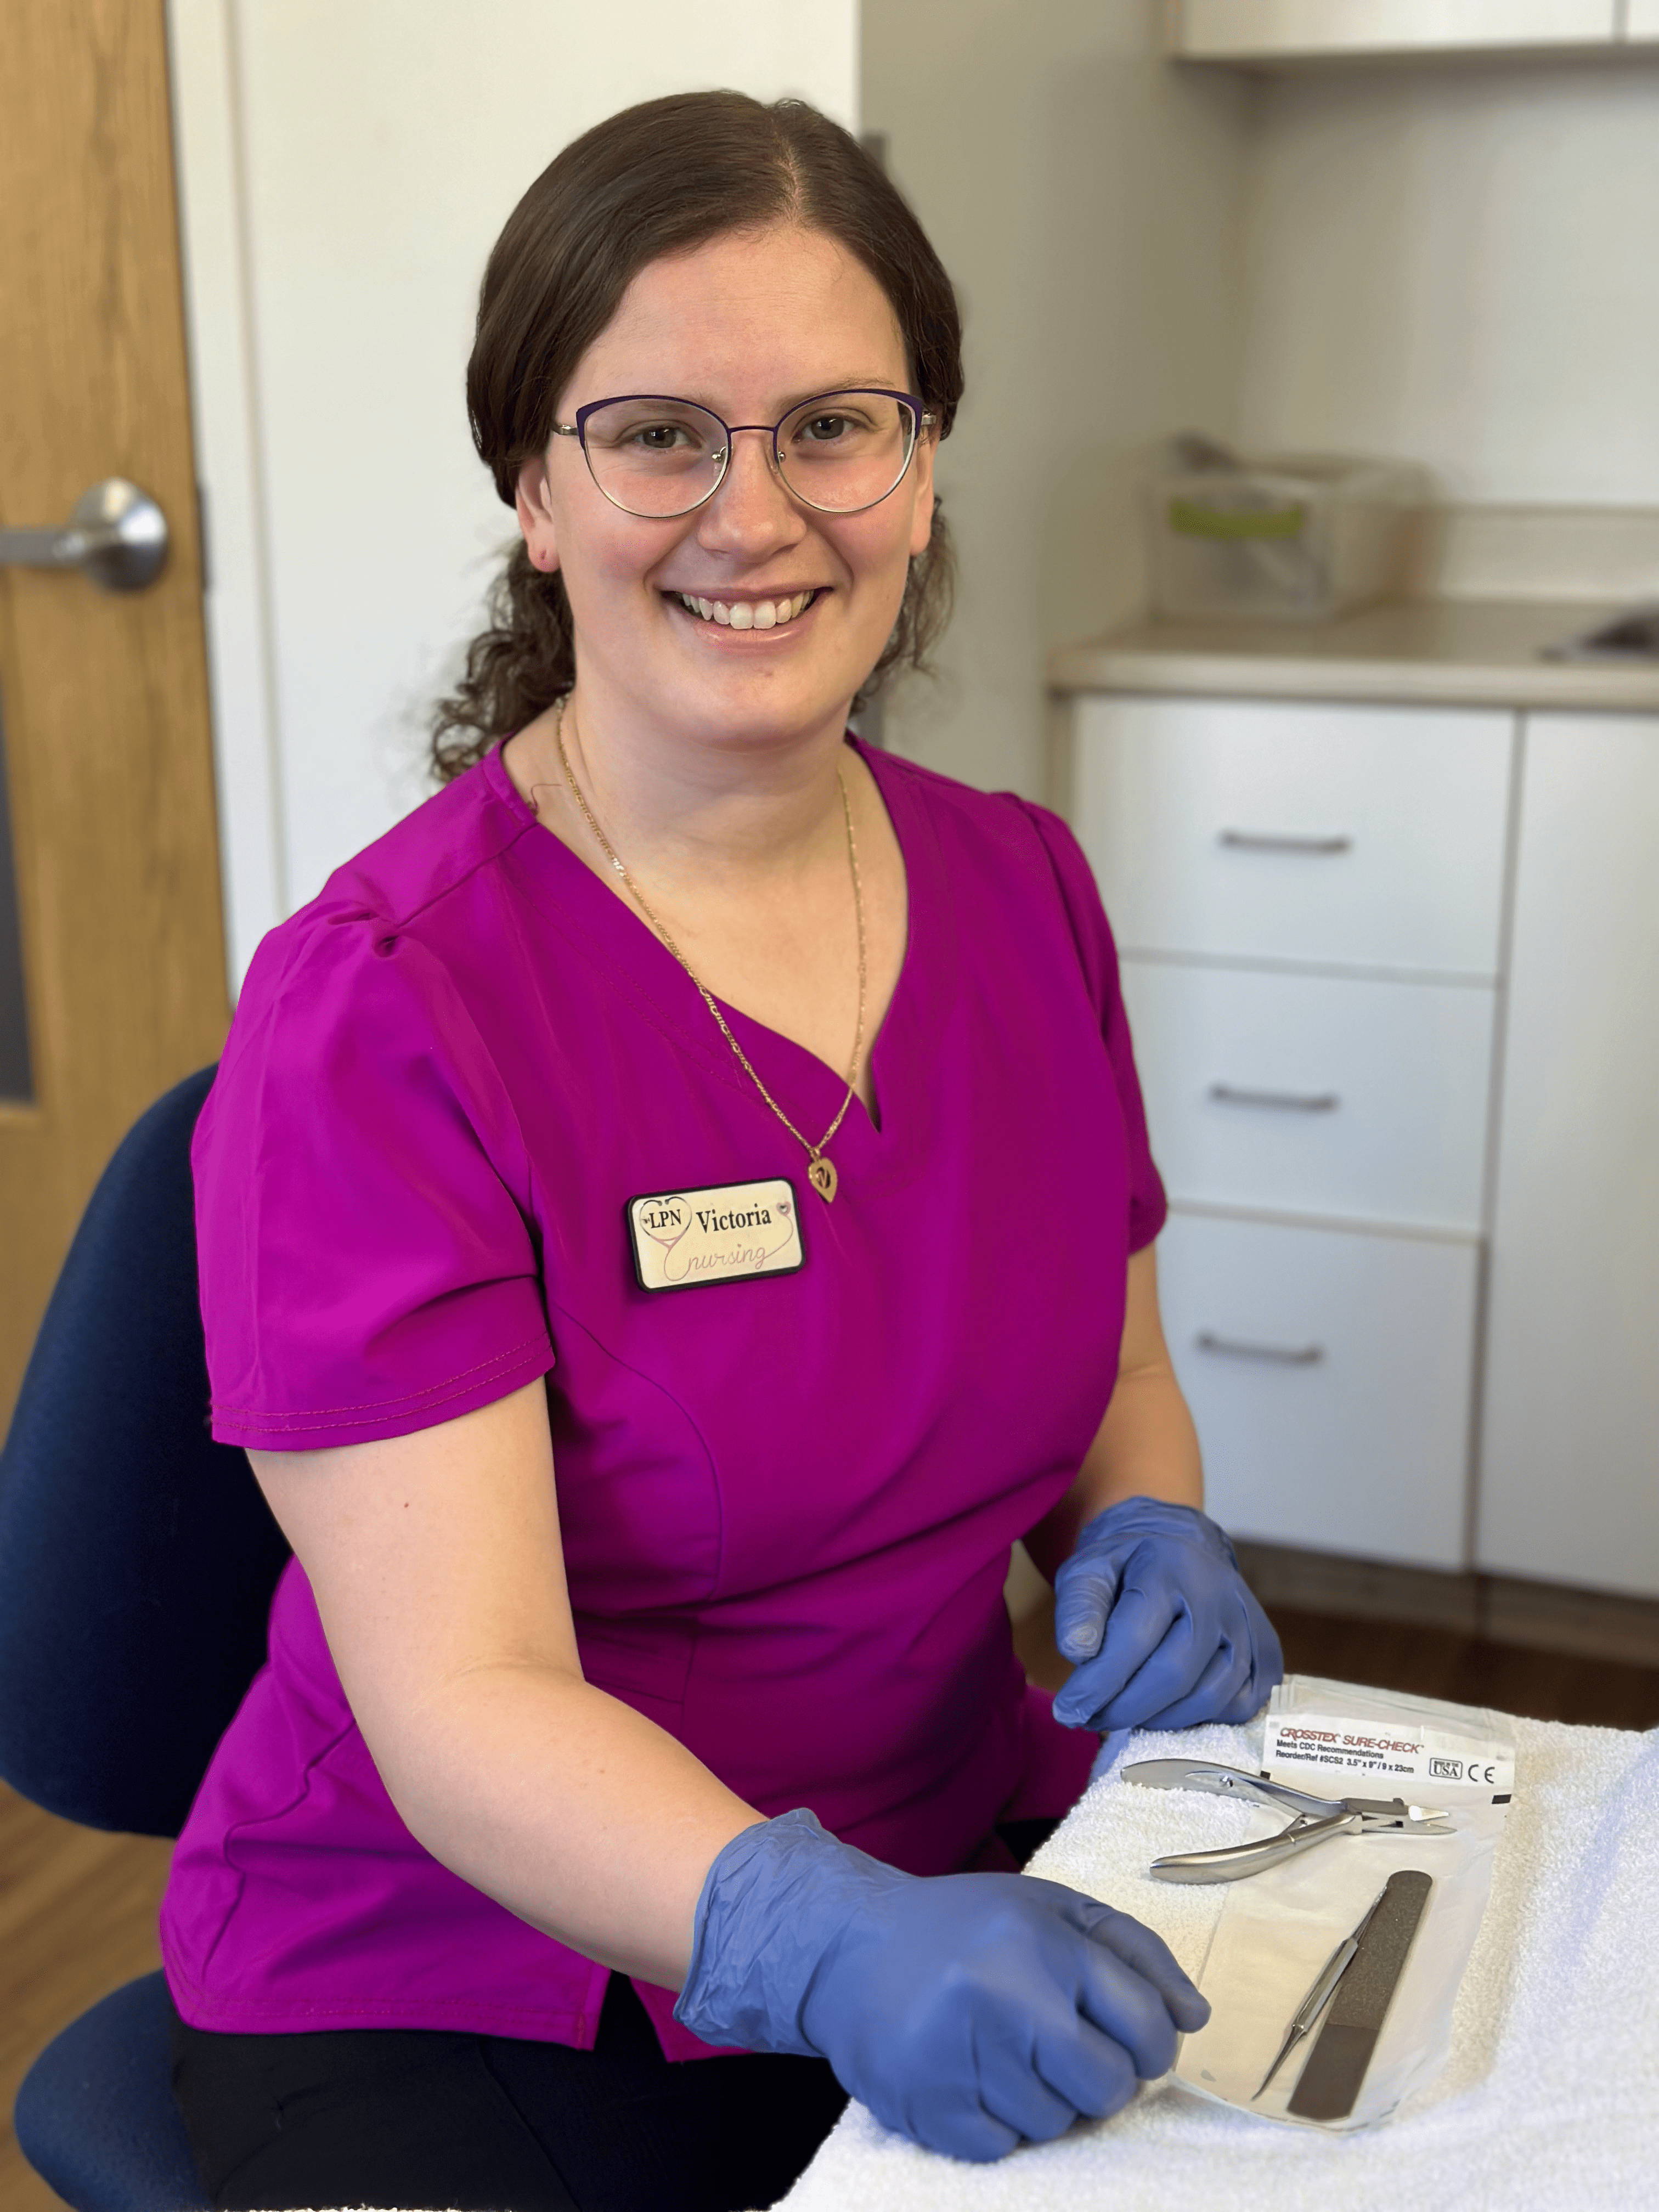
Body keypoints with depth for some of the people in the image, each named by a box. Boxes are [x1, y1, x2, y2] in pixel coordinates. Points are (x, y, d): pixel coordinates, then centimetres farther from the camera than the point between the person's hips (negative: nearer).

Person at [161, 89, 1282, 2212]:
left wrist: (1149, 1537, -6)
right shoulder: (374, 1009, -17)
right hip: (456, 1993, -4)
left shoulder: (1025, 895, 1)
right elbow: (463, 1703, -21)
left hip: (963, 1874, 5)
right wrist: (827, 1941, -37)